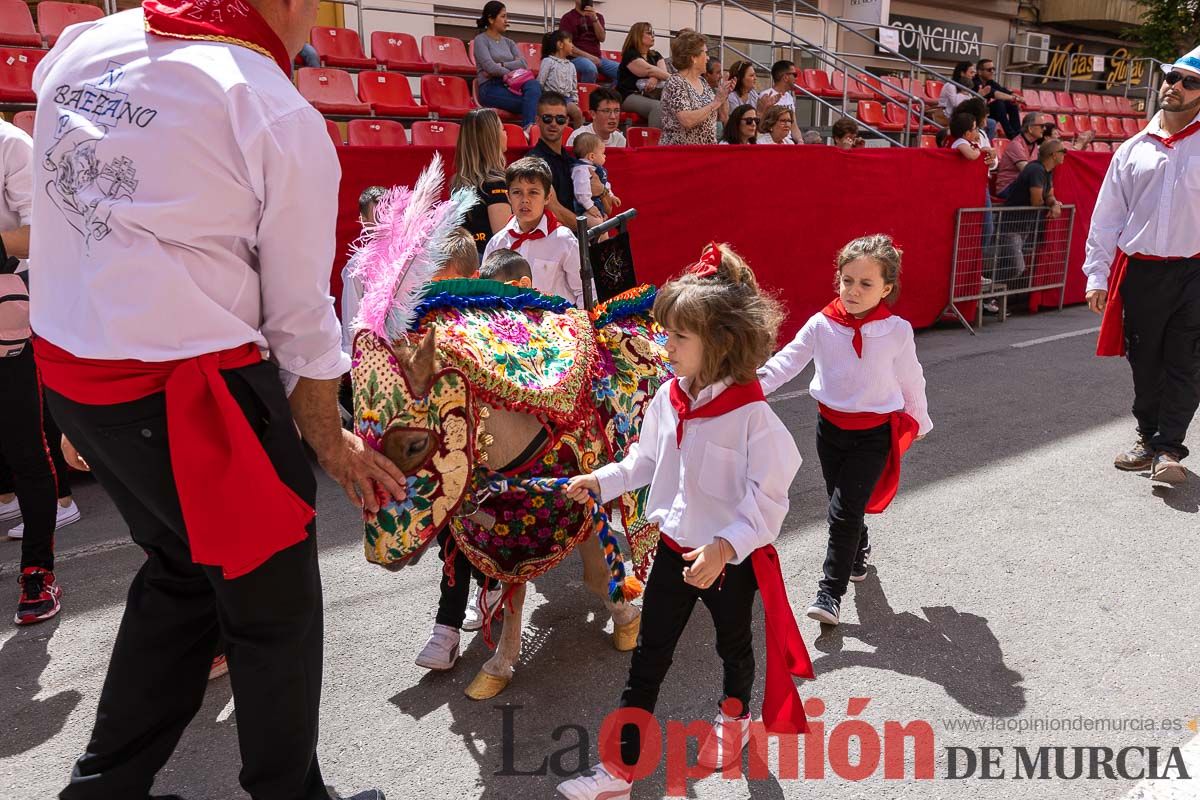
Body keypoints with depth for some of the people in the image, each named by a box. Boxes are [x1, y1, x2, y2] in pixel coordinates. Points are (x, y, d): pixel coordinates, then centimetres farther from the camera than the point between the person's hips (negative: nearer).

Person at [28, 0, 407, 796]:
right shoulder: (283, 119, -13)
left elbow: (60, 230, 8)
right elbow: (301, 321, -9)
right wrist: (333, 445, 5)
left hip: (69, 376, 8)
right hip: (194, 397, -7)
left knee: (183, 574, 26)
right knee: (275, 610, 13)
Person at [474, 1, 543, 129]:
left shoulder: (509, 42, 22)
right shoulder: (481, 40, 5)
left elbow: (523, 63, 4)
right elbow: (490, 67, -10)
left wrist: (501, 65, -8)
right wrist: (513, 74, -8)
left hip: (507, 86, 5)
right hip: (490, 88, -5)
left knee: (534, 85, -30)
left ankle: (528, 127, -45)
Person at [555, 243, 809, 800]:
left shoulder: (752, 414, -25)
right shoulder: (668, 398, -7)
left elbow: (767, 498, -23)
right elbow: (645, 459, 9)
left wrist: (724, 547, -33)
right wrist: (602, 481, -4)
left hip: (733, 560, -4)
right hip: (674, 548, 5)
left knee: (733, 644, 24)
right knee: (648, 658, 10)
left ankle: (734, 715, 54)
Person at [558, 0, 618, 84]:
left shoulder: (598, 16, 17)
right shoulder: (568, 18, 3)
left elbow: (602, 38, 2)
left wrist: (594, 19, -11)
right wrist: (589, 57, -16)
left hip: (597, 58, 5)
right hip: (577, 57, -5)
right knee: (590, 68, -39)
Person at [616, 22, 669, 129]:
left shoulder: (655, 55, 22)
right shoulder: (630, 55, -1)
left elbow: (663, 72, 3)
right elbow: (650, 70, -14)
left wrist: (655, 78, -22)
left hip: (649, 95, 6)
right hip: (629, 95, -6)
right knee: (657, 106, -35)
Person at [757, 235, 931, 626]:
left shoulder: (897, 331, -11)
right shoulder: (822, 324, -9)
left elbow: (910, 381, 3)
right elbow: (788, 360, -19)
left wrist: (919, 422, 16)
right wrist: (758, 381, -36)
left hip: (874, 434, -3)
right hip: (831, 427, 3)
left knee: (844, 510, -8)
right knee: (842, 505, 17)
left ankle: (830, 592, 4)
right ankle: (858, 550, 47)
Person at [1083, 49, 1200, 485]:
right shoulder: (1133, 149, 10)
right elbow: (1106, 216, 10)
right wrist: (1097, 274, 5)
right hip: (1138, 272, 2)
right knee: (1144, 362, 11)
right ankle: (1148, 436, 26)